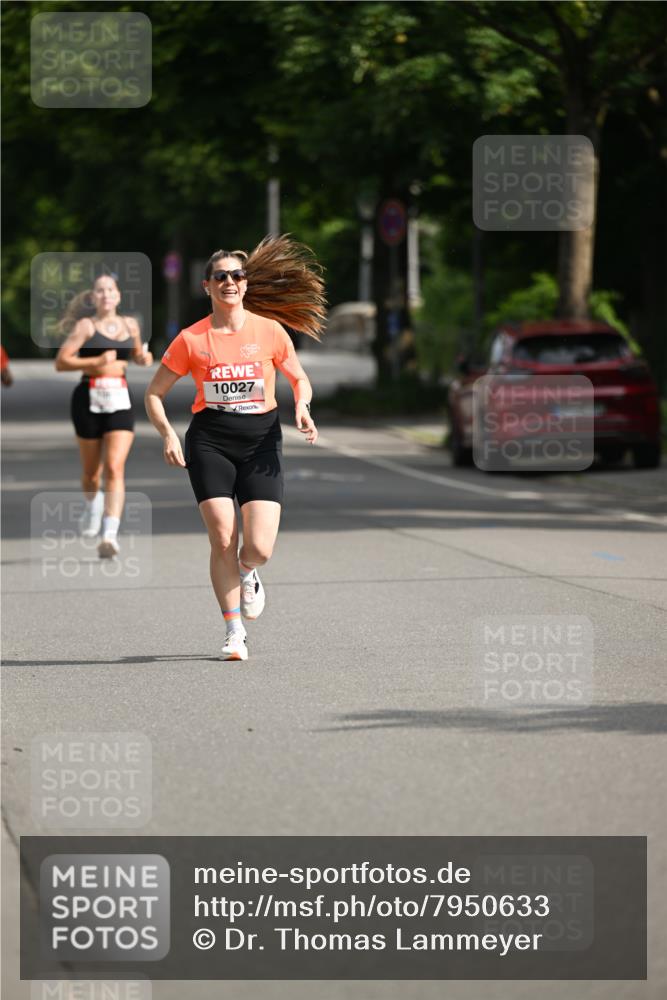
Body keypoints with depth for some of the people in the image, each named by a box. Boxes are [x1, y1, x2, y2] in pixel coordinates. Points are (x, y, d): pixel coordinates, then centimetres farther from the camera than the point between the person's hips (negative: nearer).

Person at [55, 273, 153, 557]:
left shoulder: (130, 325, 11)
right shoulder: (85, 326, -1)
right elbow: (61, 362, -8)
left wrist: (144, 358, 5)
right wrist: (97, 361, -20)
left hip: (120, 399, 2)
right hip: (89, 399, -2)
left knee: (115, 468, -14)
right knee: (91, 469, 11)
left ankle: (110, 535, -22)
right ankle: (92, 507, 44)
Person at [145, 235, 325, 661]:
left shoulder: (270, 331, 2)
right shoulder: (191, 339, 0)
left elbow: (300, 378, 15)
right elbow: (154, 394, 7)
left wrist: (302, 408, -6)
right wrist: (168, 434, -9)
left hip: (261, 441, 0)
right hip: (210, 442, 0)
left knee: (260, 548, -11)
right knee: (222, 540, -10)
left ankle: (247, 573, 28)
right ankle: (235, 632, 5)